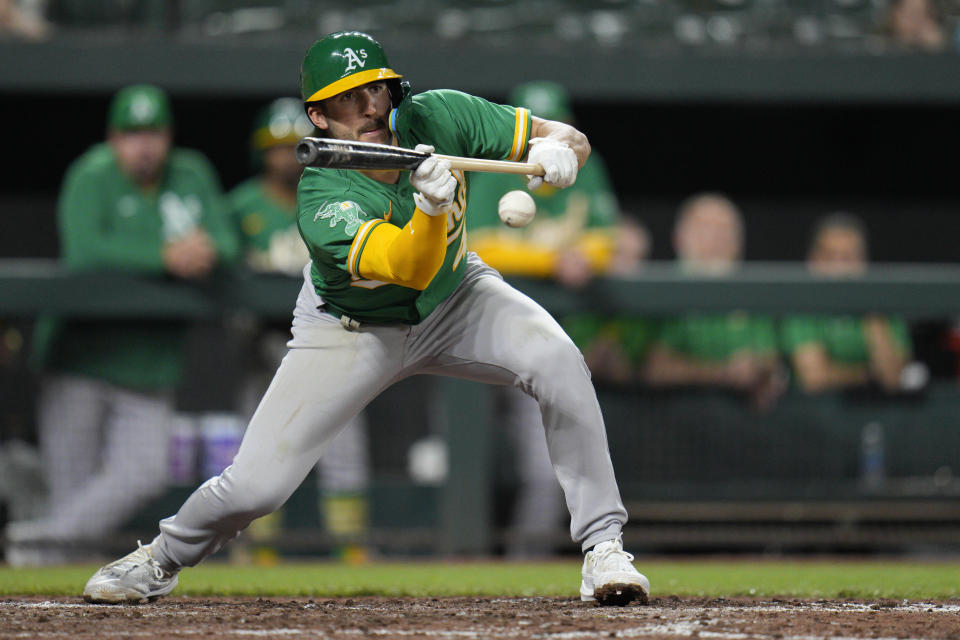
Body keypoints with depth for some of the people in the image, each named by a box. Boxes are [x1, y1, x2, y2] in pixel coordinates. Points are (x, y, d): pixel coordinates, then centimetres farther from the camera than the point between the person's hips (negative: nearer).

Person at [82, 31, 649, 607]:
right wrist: (431, 208, -66)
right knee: (257, 484, -10)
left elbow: (574, 140, -17)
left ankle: (603, 548, -17)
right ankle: (163, 559, 24)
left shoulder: (439, 117, -23)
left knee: (559, 361, -28)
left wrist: (555, 151, -41)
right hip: (352, 327, -3)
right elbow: (410, 269, -47)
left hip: (454, 298, 3)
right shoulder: (323, 203, -34)